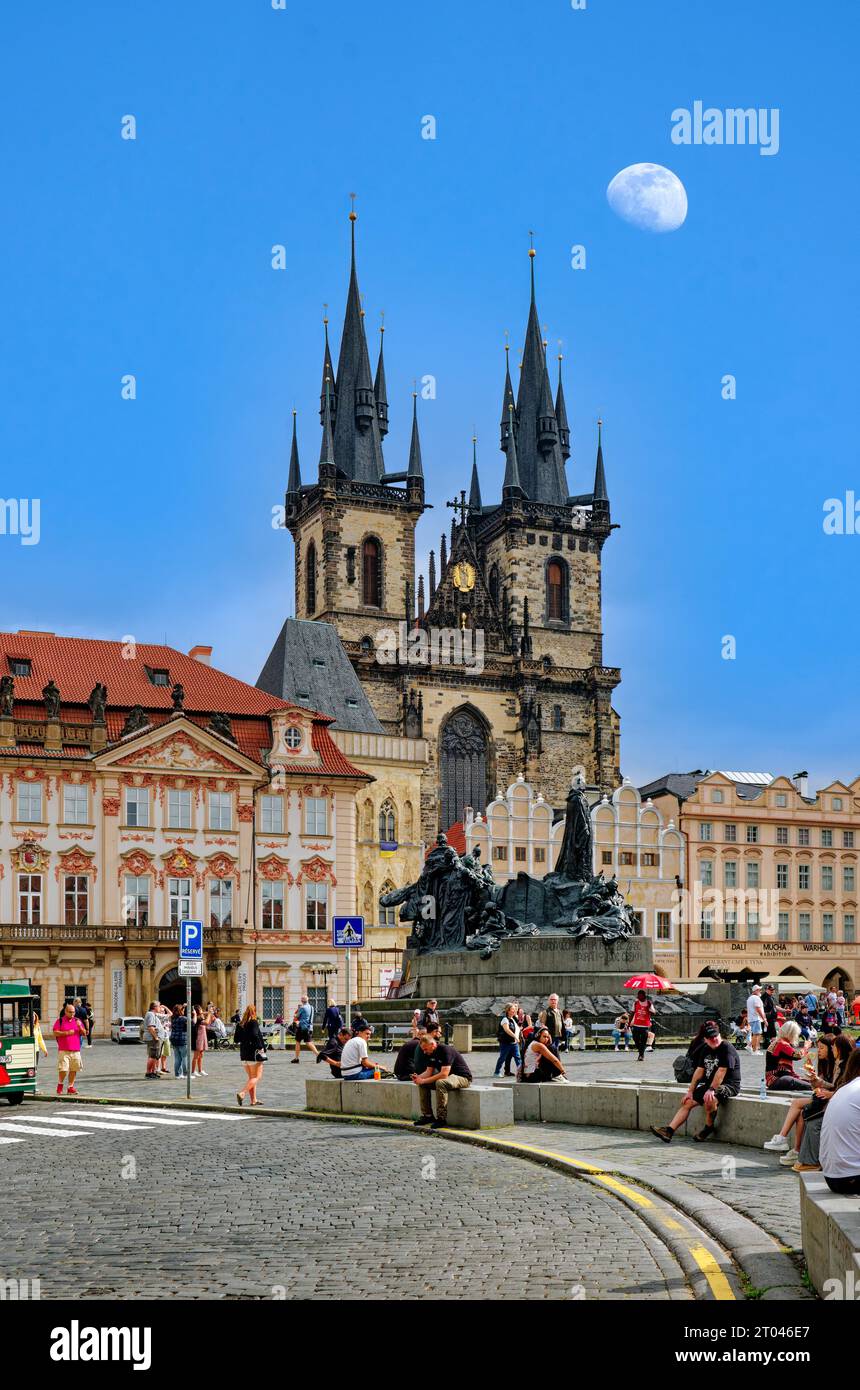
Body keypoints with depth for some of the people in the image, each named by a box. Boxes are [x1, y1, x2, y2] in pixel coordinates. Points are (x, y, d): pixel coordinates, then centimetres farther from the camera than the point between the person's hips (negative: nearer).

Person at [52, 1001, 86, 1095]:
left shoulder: (77, 1021, 14)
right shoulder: (60, 1021, 4)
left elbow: (84, 1034, 13)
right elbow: (55, 1033, -5)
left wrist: (80, 1027, -6)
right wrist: (66, 1033, -13)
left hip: (76, 1051, 3)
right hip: (63, 1050, -3)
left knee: (73, 1070, 3)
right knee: (63, 1069, -10)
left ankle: (71, 1087, 11)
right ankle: (60, 1084, 13)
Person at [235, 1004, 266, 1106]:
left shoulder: (240, 1024, 8)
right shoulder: (254, 1023, -11)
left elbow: (236, 1039, 8)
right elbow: (254, 1035, -23)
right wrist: (261, 1047, -14)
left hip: (244, 1053, 7)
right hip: (254, 1053, -7)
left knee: (251, 1077, 15)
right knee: (256, 1077, -2)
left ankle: (254, 1100, 15)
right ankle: (242, 1093, -19)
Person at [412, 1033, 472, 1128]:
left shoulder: (446, 1050, -24)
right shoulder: (431, 1053, 4)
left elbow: (444, 1074, -31)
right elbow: (429, 1071, 7)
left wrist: (424, 1080, -29)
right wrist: (418, 1077, -15)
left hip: (462, 1077, -10)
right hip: (448, 1077, 10)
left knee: (440, 1083, -36)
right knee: (422, 1084, -1)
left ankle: (442, 1119, -31)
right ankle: (427, 1115, 1)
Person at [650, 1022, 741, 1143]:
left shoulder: (727, 1049, -15)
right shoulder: (705, 1049, 10)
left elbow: (721, 1072, -21)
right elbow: (699, 1071, 11)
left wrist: (711, 1090, -25)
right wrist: (690, 1092, 6)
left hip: (728, 1085, -8)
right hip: (709, 1083, 8)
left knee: (710, 1099, -34)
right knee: (688, 1102, -3)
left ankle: (708, 1129, -9)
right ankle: (669, 1130, -8)